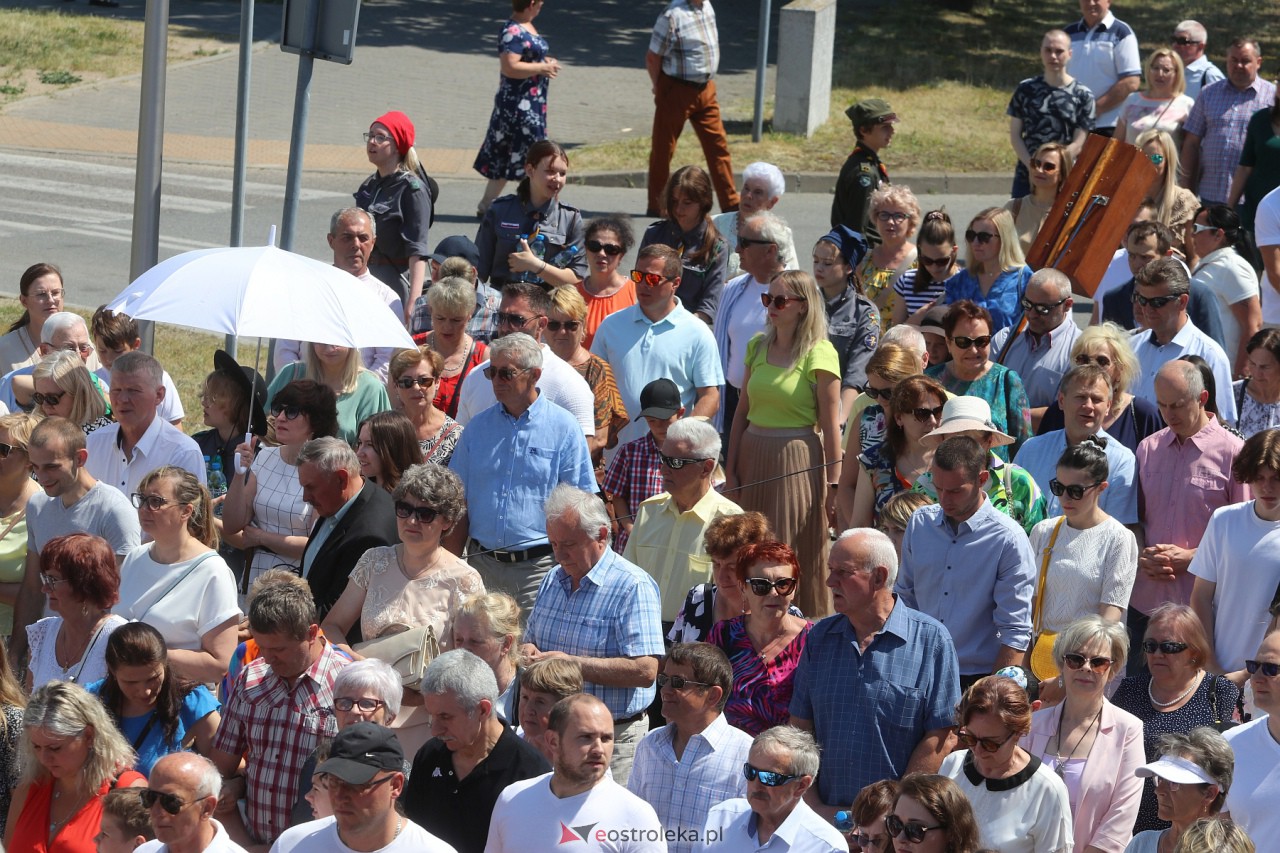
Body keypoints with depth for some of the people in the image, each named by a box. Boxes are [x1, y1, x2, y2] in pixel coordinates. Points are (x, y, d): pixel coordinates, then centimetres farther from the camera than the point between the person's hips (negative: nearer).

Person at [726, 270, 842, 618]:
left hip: (797, 460, -6)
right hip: (753, 456, 6)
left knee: (799, 557, 0)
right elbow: (742, 411, 13)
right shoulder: (758, 346, 9)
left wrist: (834, 484, -10)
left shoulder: (819, 353, -9)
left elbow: (830, 425, -9)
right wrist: (730, 469, 9)